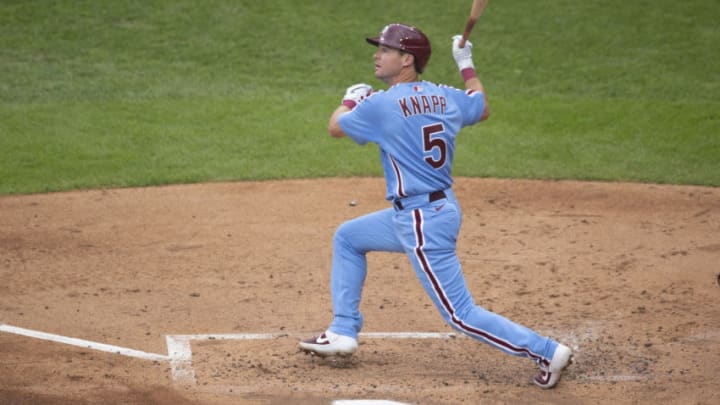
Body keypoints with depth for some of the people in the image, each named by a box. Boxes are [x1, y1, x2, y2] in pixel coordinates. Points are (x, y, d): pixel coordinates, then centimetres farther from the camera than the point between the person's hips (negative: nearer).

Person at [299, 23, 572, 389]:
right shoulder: (444, 96, 4)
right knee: (347, 238, 23)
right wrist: (466, 65, 35)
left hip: (423, 222, -9)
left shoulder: (384, 104, -16)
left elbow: (335, 127, 1)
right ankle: (343, 332, 26)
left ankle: (546, 351, -4)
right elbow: (482, 109, 25)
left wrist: (351, 98, 20)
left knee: (460, 314, -4)